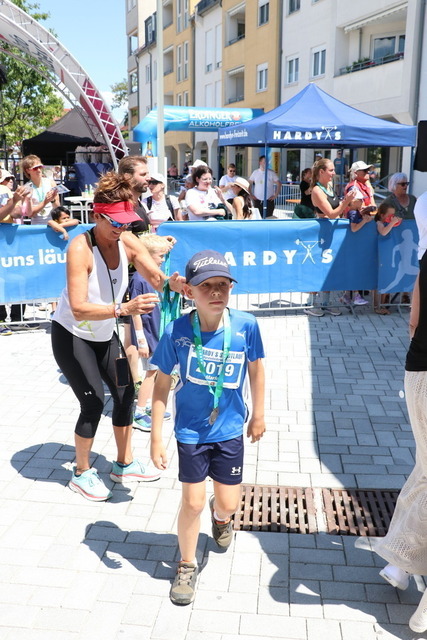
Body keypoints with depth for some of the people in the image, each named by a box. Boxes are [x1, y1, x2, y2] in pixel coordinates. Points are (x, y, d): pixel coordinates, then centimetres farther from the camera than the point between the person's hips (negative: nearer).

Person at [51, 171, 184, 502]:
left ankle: (125, 464, 29)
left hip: (104, 334, 7)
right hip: (71, 335, -7)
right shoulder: (80, 248, -31)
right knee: (94, 402, -8)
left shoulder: (128, 241, -14)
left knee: (126, 393, 10)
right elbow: (79, 309, -38)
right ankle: (82, 473, 15)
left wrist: (172, 282, -36)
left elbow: (155, 276, -12)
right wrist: (124, 308, -51)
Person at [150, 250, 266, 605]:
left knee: (229, 503, 13)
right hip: (191, 431, -1)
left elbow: (256, 369, 0)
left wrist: (258, 415, 10)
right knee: (193, 503, 6)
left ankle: (220, 515, 52)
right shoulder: (177, 331, -20)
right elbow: (162, 384, -9)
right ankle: (187, 565, 33)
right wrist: (157, 438, -8)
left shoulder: (246, 325, -17)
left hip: (230, 429, 2)